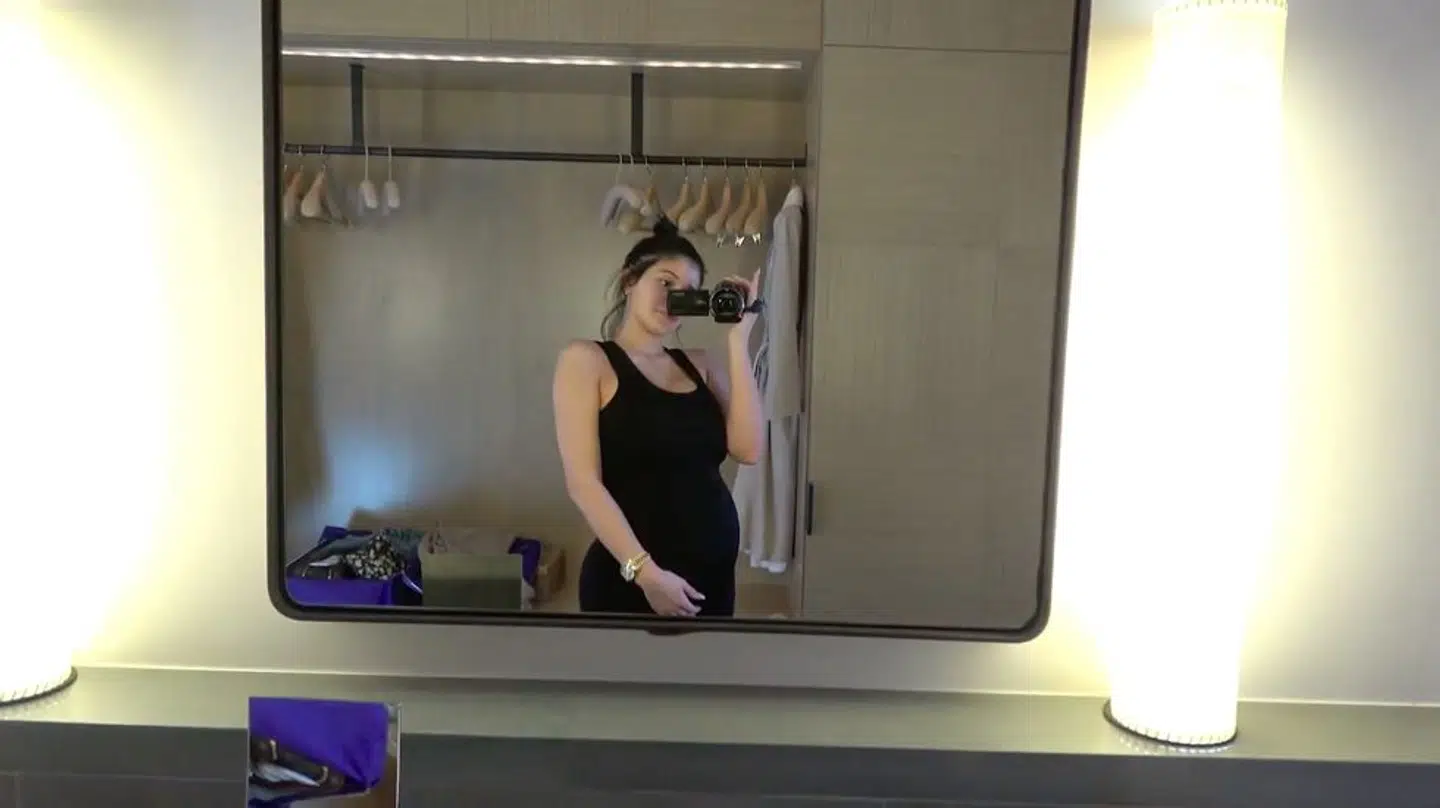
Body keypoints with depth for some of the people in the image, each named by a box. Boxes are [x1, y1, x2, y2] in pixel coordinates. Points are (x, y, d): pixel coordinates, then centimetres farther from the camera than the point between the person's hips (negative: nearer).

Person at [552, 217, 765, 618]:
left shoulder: (698, 363, 10)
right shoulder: (586, 359, -2)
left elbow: (747, 449, -4)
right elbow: (583, 482, -11)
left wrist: (737, 340, -5)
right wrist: (644, 571, -18)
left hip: (714, 572, 5)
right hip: (627, 578, -5)